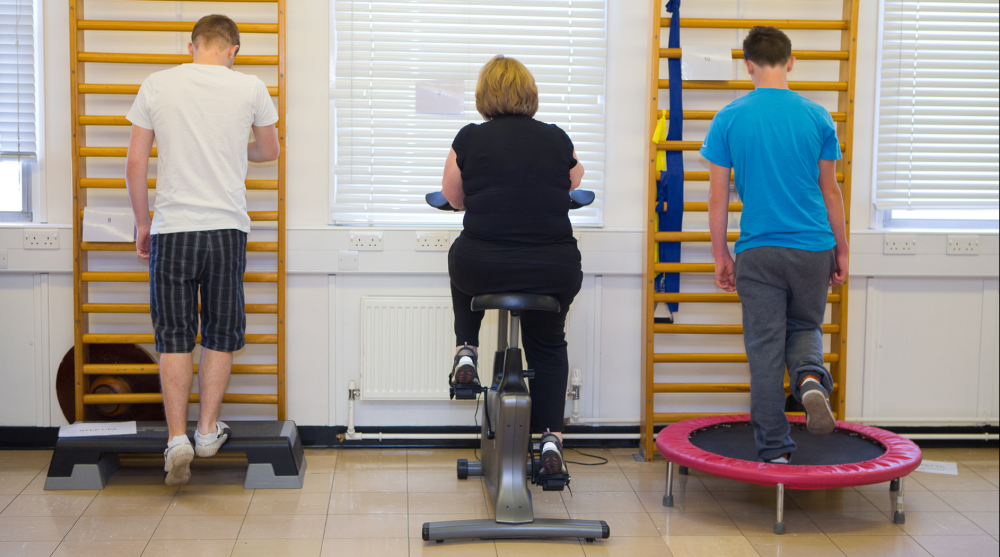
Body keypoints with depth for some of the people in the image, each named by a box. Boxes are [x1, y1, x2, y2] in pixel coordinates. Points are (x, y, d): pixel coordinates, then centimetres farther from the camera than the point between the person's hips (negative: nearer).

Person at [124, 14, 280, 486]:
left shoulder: (156, 86, 0)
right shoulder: (250, 89, 0)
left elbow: (135, 166, 1)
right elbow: (269, 151, 17)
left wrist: (142, 223, 14)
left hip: (170, 230, 0)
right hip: (227, 228, 0)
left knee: (174, 337, 5)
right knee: (220, 335, 12)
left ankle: (177, 437, -2)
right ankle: (208, 430, 17)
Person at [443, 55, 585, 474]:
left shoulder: (469, 140, -1)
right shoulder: (558, 140, 4)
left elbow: (453, 198, 15)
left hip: (482, 268, -1)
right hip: (553, 271, 1)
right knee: (548, 345, 26)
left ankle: (466, 350, 31)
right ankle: (551, 437, 19)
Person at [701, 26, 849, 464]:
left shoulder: (729, 119, -2)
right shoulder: (817, 117, 1)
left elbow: (718, 196, -1)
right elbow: (830, 191, 6)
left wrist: (721, 257, 8)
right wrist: (841, 251, 15)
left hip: (758, 251, -1)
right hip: (813, 248, 1)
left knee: (765, 347, 5)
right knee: (805, 327, 20)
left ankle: (774, 448, 9)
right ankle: (810, 377, -13)